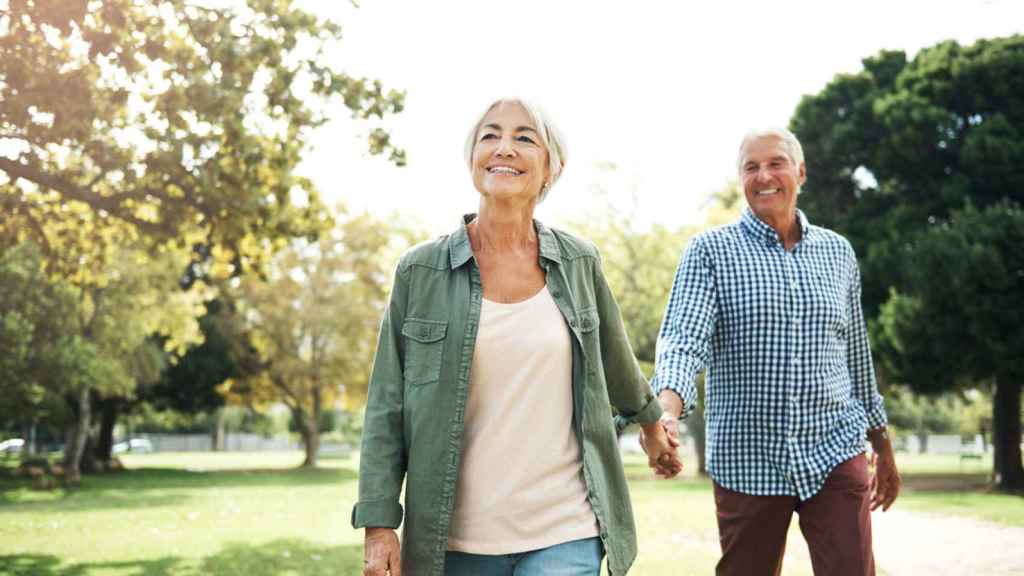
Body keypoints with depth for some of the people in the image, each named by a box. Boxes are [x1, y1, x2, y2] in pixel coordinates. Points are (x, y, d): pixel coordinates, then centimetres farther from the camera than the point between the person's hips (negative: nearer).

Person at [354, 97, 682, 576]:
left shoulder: (579, 263, 3)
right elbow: (386, 408, 0)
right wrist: (378, 524, -6)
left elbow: (614, 357, 21)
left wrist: (651, 421, 36)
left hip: (564, 533, 1)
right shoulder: (420, 270, -2)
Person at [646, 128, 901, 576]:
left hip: (835, 455, 2)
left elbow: (857, 357, 17)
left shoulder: (838, 252, 10)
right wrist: (667, 412, -35)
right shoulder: (710, 250, -1)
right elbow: (683, 338, -15)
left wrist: (884, 449, 21)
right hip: (746, 462, -2)